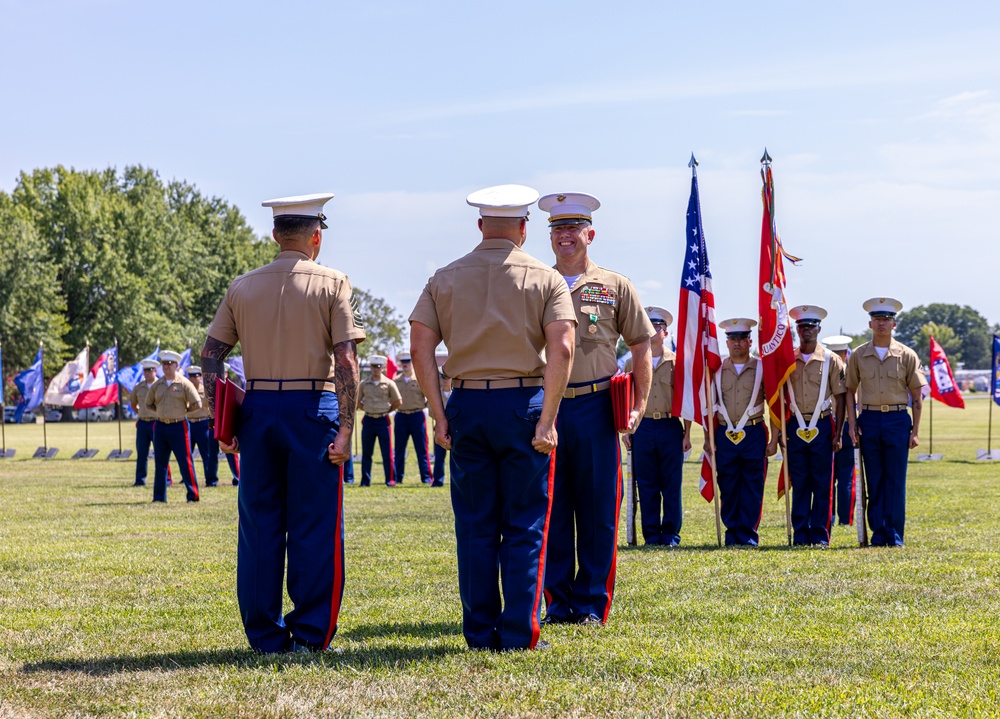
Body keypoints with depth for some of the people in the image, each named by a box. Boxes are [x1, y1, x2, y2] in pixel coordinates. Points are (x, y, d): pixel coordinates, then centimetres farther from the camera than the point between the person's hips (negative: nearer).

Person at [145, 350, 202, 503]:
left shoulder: (184, 383, -5)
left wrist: (183, 410, 1)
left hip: (179, 426, -5)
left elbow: (197, 404, -6)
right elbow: (148, 404, 19)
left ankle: (193, 495, 0)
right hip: (160, 427, 5)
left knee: (185, 462, -4)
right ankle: (159, 496, 15)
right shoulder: (157, 385, 8)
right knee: (160, 463, 8)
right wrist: (162, 411, 9)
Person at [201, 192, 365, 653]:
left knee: (259, 525, 8)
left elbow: (211, 356, 7)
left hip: (258, 408, 3)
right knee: (314, 527, 2)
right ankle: (309, 635, 3)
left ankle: (264, 636, 11)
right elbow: (346, 361, -10)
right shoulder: (332, 285, -2)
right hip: (313, 408, -3)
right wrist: (345, 428, -10)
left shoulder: (242, 288, 9)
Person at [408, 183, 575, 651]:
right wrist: (547, 419, -11)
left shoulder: (446, 278, 7)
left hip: (467, 406, 2)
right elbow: (561, 349, -12)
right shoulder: (545, 279, 0)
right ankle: (520, 633, 2)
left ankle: (480, 633, 11)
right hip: (523, 404, -2)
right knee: (525, 526, 4)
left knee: (475, 526, 8)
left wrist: (439, 415, 0)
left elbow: (421, 346, -1)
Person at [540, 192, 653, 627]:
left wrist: (639, 407, 0)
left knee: (597, 509, 0)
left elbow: (641, 347, 9)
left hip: (595, 408, -1)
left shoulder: (615, 287, 7)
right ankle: (558, 602, 12)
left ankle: (591, 602, 8)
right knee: (551, 508, 3)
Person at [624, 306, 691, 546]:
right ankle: (651, 534, 8)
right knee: (646, 484, 3)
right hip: (642, 427, 1)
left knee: (672, 484, 0)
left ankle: (671, 533, 6)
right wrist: (625, 431, 3)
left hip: (670, 427, -1)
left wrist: (687, 434, -1)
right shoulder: (632, 363, 10)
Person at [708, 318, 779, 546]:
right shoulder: (717, 370, 8)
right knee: (728, 489, 3)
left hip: (754, 434, -1)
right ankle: (732, 534, 11)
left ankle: (748, 535, 5)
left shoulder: (762, 368, 3)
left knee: (752, 488, -1)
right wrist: (708, 438, 6)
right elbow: (710, 406, 11)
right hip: (725, 435, 1)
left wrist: (774, 440, -1)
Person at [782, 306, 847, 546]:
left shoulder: (831, 360, 1)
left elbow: (840, 398, 1)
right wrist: (781, 432, 3)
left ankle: (820, 535, 5)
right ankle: (800, 534, 8)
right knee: (799, 482, 4)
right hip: (795, 427, 2)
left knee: (822, 483, 1)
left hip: (822, 426, -2)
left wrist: (838, 434, -4)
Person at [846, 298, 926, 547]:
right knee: (874, 481, 4)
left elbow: (916, 396, 5)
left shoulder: (906, 355, 2)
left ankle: (895, 536, 5)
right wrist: (852, 424, 0)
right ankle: (878, 533, 10)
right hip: (869, 420, 1)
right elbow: (850, 391, 10)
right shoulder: (858, 356, 5)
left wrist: (915, 431, 0)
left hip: (898, 420, -1)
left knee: (896, 481, -1)